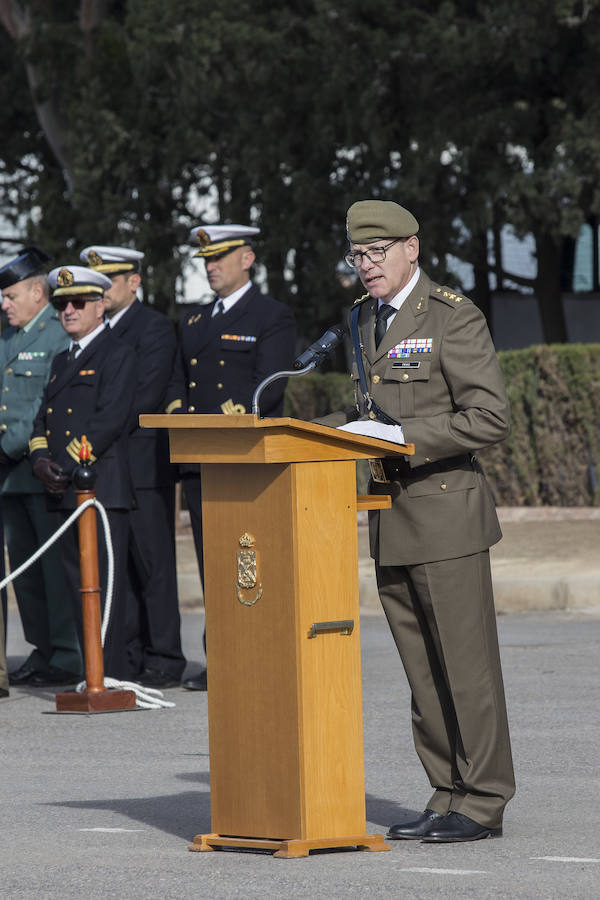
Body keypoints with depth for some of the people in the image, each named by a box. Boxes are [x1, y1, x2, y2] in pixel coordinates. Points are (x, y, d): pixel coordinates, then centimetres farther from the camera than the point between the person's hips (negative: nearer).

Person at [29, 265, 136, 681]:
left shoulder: (118, 355, -3)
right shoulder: (62, 361, 23)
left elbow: (110, 419, -13)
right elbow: (44, 416, 19)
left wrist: (69, 465, -16)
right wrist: (41, 458, -1)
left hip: (104, 486, -8)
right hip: (66, 491, 8)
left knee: (107, 582, -10)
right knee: (79, 583, 7)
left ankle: (113, 673, -12)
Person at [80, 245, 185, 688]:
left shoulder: (154, 327, -4)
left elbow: (146, 395, -13)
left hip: (143, 463, -7)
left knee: (152, 563, -5)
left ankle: (163, 660, -2)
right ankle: (128, 656, 11)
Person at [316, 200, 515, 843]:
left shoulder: (452, 317, -10)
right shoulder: (363, 317, 14)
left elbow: (490, 418, -15)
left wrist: (400, 436, -20)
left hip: (444, 508, -7)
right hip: (390, 516, 8)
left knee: (465, 665, -3)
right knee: (422, 671, 9)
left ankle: (482, 804, 3)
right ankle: (448, 796, 15)